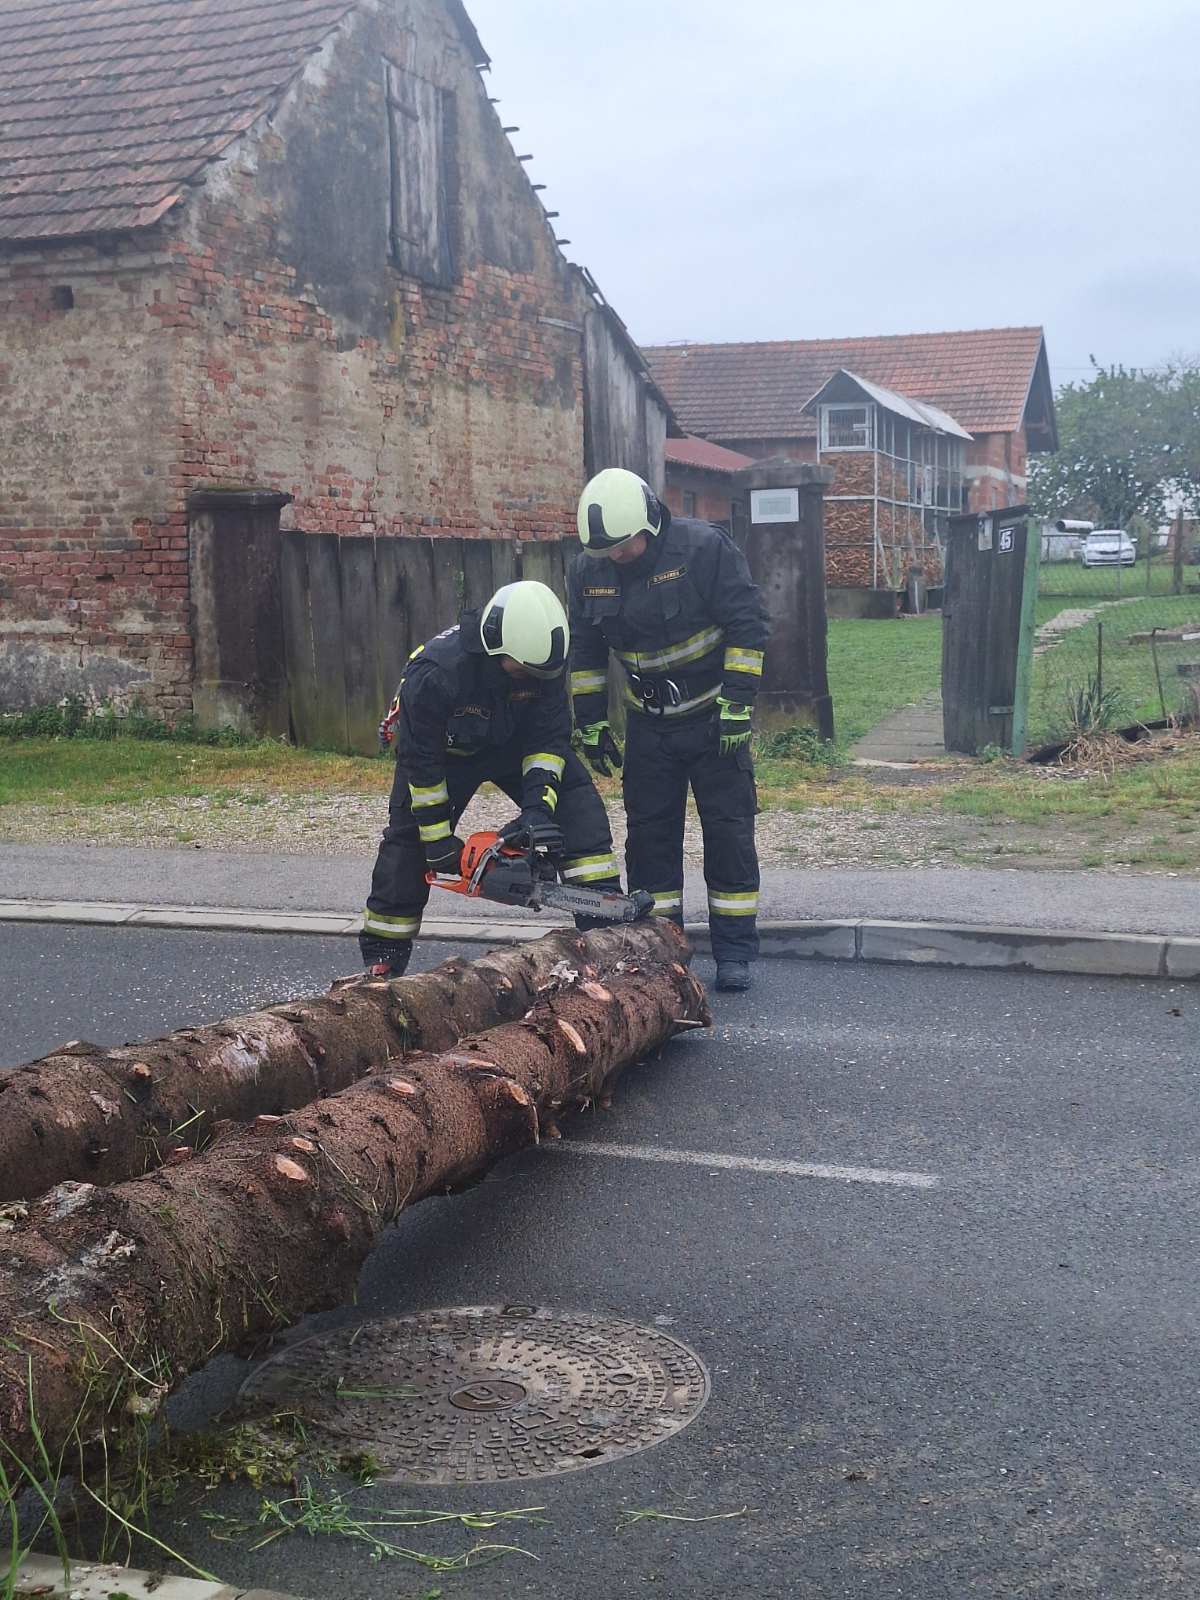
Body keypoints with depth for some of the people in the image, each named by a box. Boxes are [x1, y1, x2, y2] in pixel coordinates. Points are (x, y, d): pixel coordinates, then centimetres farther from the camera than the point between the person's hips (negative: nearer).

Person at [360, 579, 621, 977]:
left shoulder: (543, 660, -28)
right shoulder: (436, 671, -38)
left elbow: (549, 737, -21)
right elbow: (420, 759, -28)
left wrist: (538, 806, -34)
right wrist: (437, 838, -23)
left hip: (517, 742, 3)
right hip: (445, 750, -3)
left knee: (578, 805, -14)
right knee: (407, 841, -7)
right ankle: (381, 960, 7)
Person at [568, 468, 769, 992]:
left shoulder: (704, 547, -19)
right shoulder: (588, 569, -4)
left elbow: (748, 626, -16)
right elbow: (584, 651, 8)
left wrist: (737, 706, -18)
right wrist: (591, 723, 7)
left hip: (712, 717, -4)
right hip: (648, 723, 4)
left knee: (729, 831, -2)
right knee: (650, 834, 5)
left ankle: (734, 952, 5)